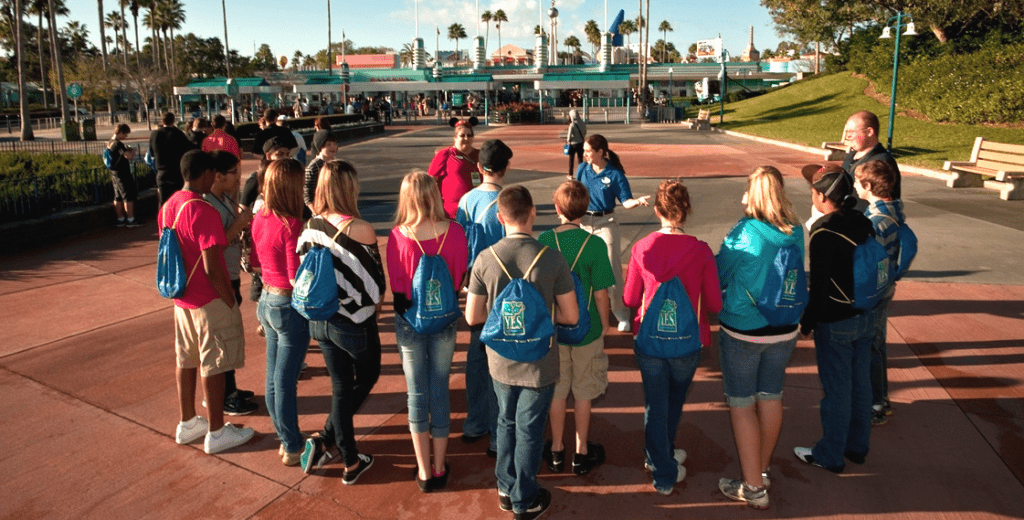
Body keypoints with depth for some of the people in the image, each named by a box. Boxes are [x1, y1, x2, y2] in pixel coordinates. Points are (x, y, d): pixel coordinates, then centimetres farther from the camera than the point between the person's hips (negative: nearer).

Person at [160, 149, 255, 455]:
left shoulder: (168, 206, 4)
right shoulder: (204, 212, -23)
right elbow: (212, 269, -24)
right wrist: (231, 301, -14)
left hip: (182, 300, 8)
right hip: (210, 302, -8)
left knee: (186, 361, 18)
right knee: (213, 366, 4)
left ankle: (187, 424, 32)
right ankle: (216, 433, 16)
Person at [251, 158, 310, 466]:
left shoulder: (260, 218, 1)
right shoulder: (291, 225, -23)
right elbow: (297, 276, -22)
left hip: (266, 301, 8)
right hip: (290, 306, -8)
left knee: (274, 376, 18)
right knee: (285, 381, 4)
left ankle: (285, 438, 34)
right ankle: (293, 448, 19)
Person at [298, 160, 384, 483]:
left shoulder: (310, 227, -5)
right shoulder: (360, 230, -22)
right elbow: (375, 283, -14)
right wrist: (373, 309, 5)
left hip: (319, 320, 5)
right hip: (355, 323, -5)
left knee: (340, 386, 18)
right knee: (367, 378, 22)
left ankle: (351, 462, 26)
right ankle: (327, 439, 17)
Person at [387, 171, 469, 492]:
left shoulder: (398, 236, -16)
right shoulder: (454, 232, -13)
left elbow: (395, 284, -7)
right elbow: (460, 278, -3)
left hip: (409, 319, -1)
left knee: (417, 393, 11)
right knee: (440, 391, 13)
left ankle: (424, 471, 20)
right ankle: (439, 468, 24)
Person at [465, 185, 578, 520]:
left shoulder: (485, 260, -13)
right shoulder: (552, 259, -17)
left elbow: (472, 317, -5)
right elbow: (571, 317, -10)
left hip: (500, 361, 2)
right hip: (539, 363, -2)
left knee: (506, 423, 23)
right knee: (529, 430, 14)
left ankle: (506, 490, 39)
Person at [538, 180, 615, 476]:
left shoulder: (544, 240, -11)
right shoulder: (595, 244, -16)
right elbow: (600, 295, -12)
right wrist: (603, 327, 5)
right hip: (586, 330, -1)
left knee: (556, 392, 16)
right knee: (583, 393, 15)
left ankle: (556, 452, 29)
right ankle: (582, 453, 28)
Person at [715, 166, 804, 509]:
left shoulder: (745, 231, -20)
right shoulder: (796, 233, -3)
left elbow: (718, 274, -9)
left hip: (742, 331, -6)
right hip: (784, 330, 6)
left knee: (742, 405, 7)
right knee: (771, 398, 18)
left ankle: (753, 488, 14)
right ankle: (762, 471, 35)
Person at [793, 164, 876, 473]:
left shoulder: (824, 234, -21)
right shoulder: (864, 224, 1)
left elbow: (819, 287, -20)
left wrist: (807, 324, -8)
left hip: (835, 323, -7)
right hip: (865, 319, 8)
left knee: (836, 390, 5)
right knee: (860, 383, 18)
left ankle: (830, 456, 20)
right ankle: (857, 446, 34)